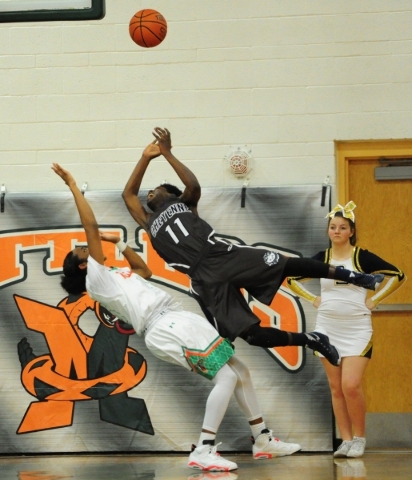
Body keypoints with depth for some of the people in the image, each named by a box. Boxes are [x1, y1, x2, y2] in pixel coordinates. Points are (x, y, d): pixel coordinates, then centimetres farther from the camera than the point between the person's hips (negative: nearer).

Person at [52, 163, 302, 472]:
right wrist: (74, 187, -5)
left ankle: (264, 440, 18)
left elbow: (145, 271, 45)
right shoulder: (97, 280, -2)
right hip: (164, 328, -10)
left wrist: (118, 242, 38)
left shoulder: (114, 276, 26)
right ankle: (203, 452, -21)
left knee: (239, 371, 11)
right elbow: (91, 226, -8)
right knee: (226, 377, -20)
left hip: (180, 319, 10)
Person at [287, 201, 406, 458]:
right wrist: (313, 299, 5)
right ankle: (346, 440, 12)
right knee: (336, 387, 4)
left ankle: (360, 438, 4)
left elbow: (398, 275, -3)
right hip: (327, 329, 4)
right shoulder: (321, 258, 4)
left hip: (356, 330, -3)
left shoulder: (362, 257, -5)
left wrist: (374, 300, -6)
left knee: (351, 386, -13)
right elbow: (292, 279, 16)